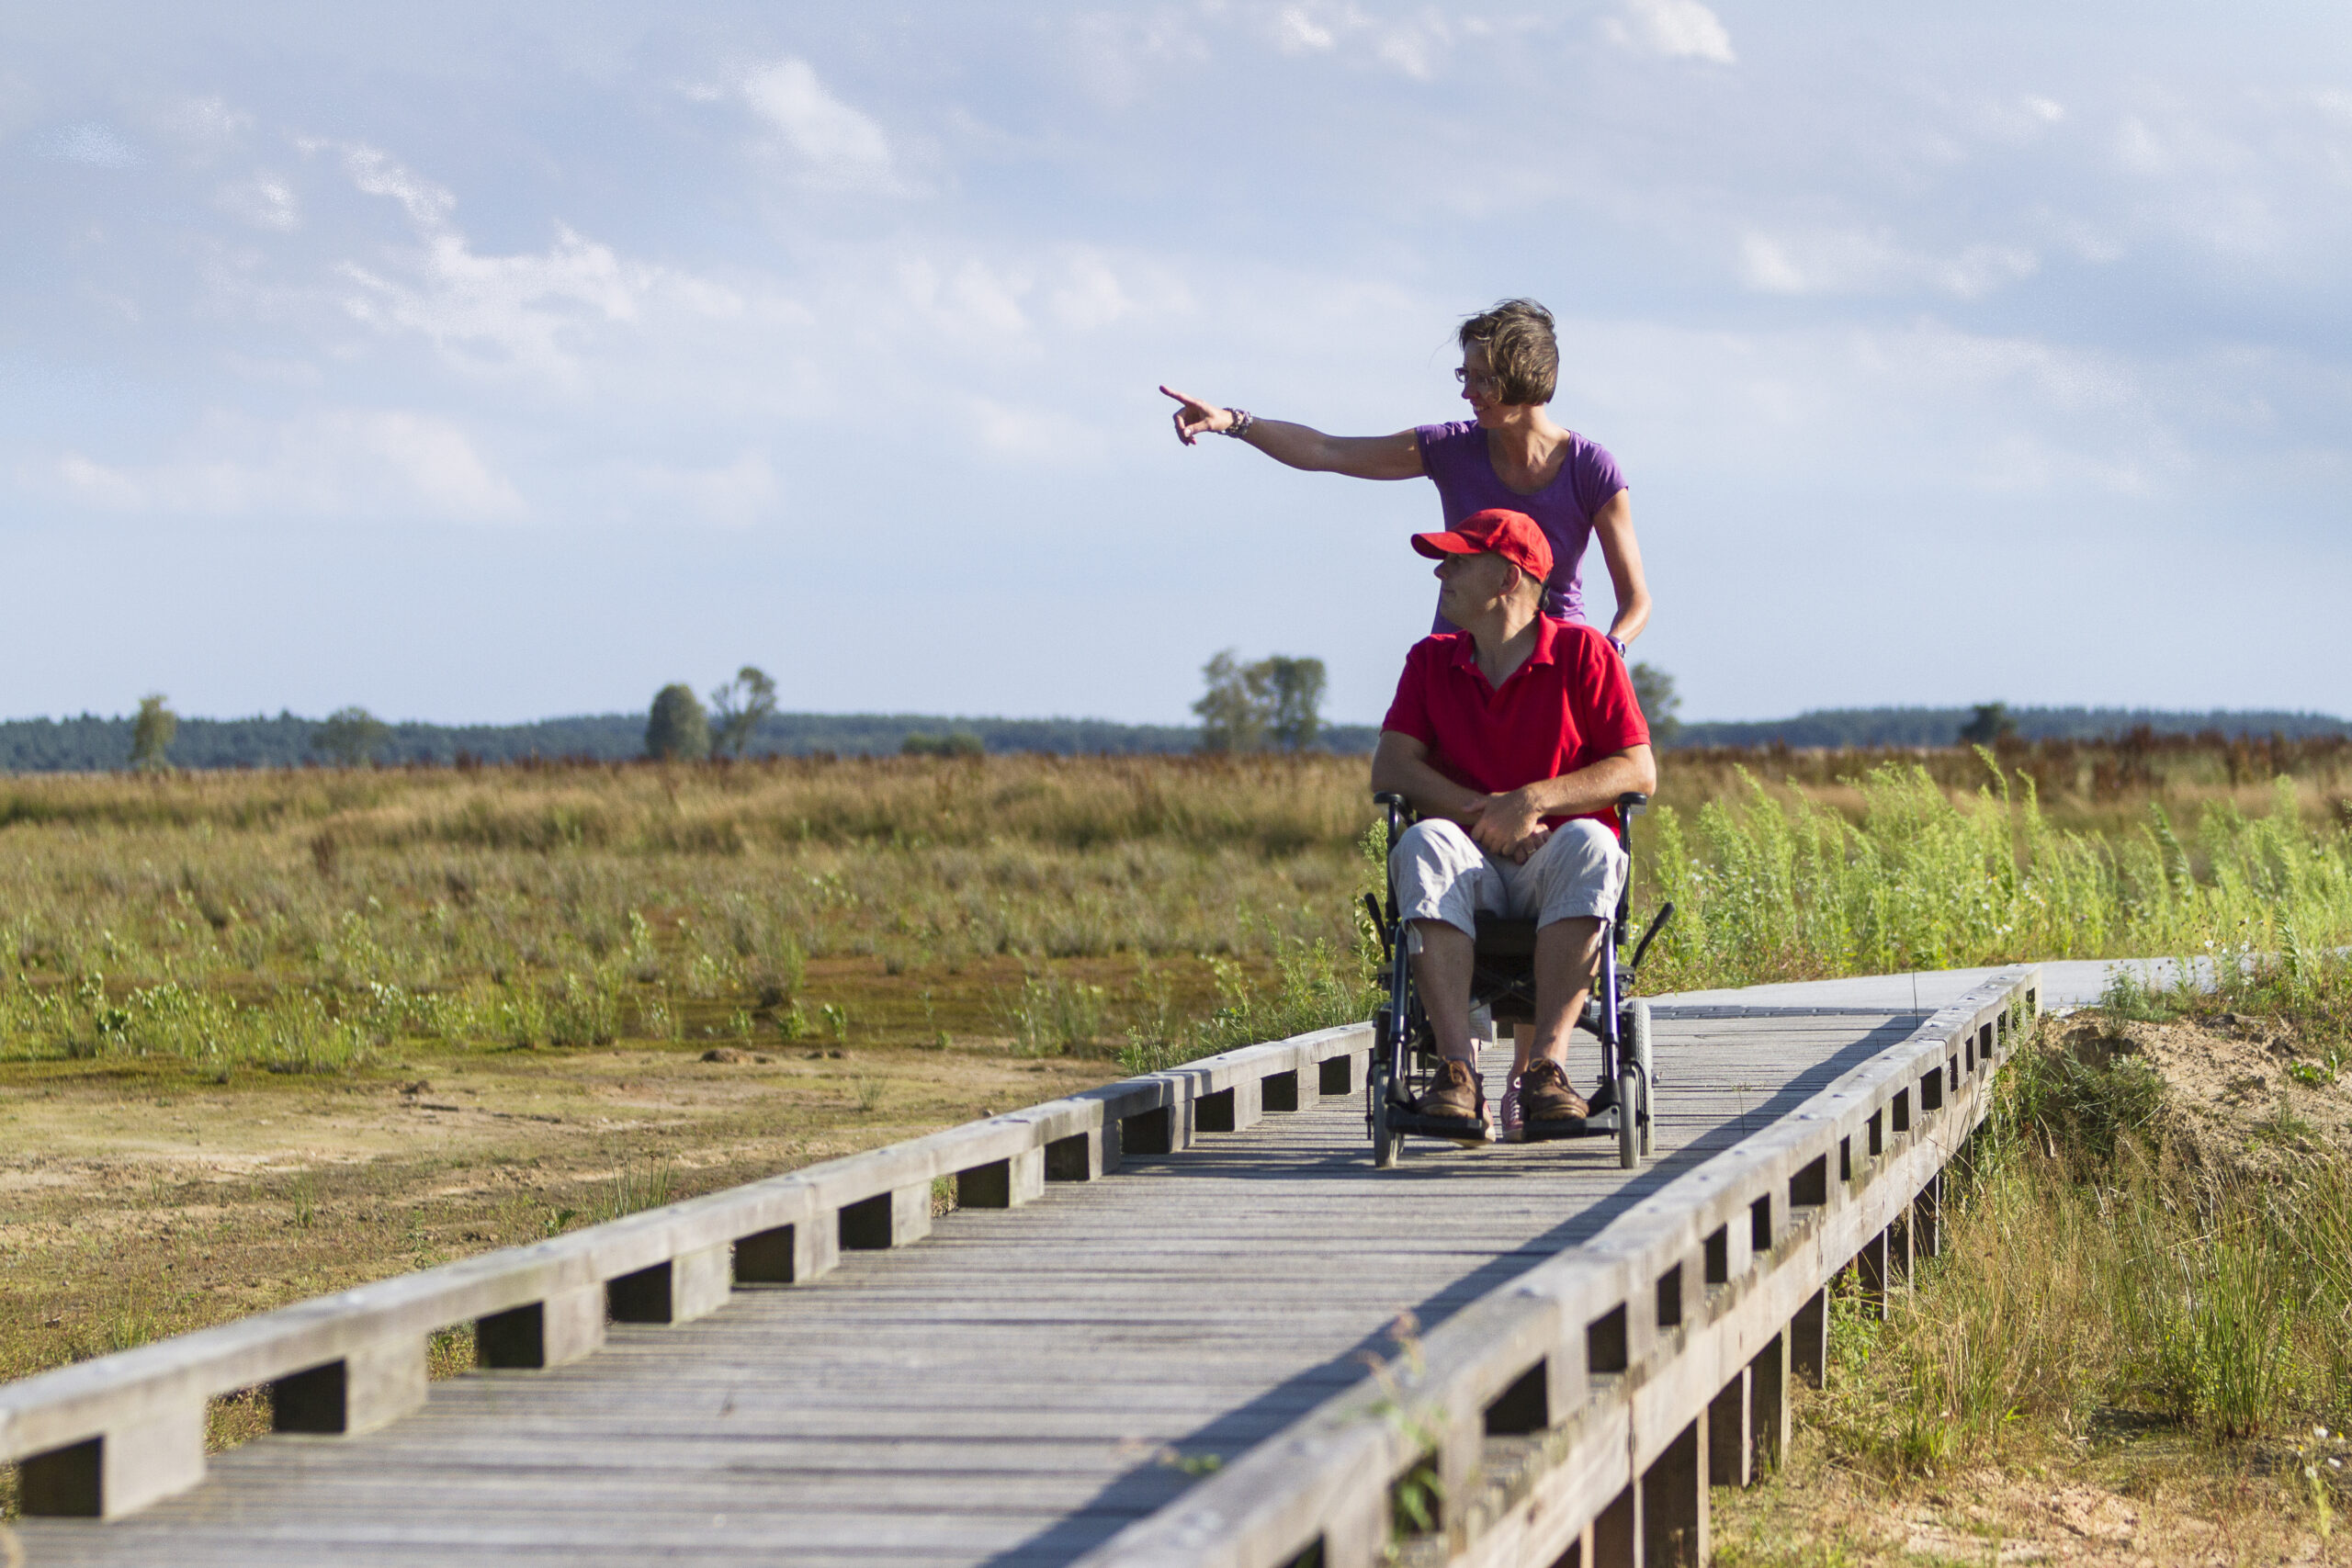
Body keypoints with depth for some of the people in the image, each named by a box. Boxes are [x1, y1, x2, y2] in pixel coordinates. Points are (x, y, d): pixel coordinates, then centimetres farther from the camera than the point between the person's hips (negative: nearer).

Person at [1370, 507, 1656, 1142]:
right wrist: (1482, 812, -14)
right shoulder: (1431, 661, 14)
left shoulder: (1582, 653, 4)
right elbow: (1390, 765, 2)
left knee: (1589, 845, -36)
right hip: (1471, 862, 2)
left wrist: (1535, 799, -18)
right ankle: (1457, 1070, -44)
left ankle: (1542, 1065, -42)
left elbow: (1638, 771, -4)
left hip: (1552, 873, -2)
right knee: (1424, 844, -33)